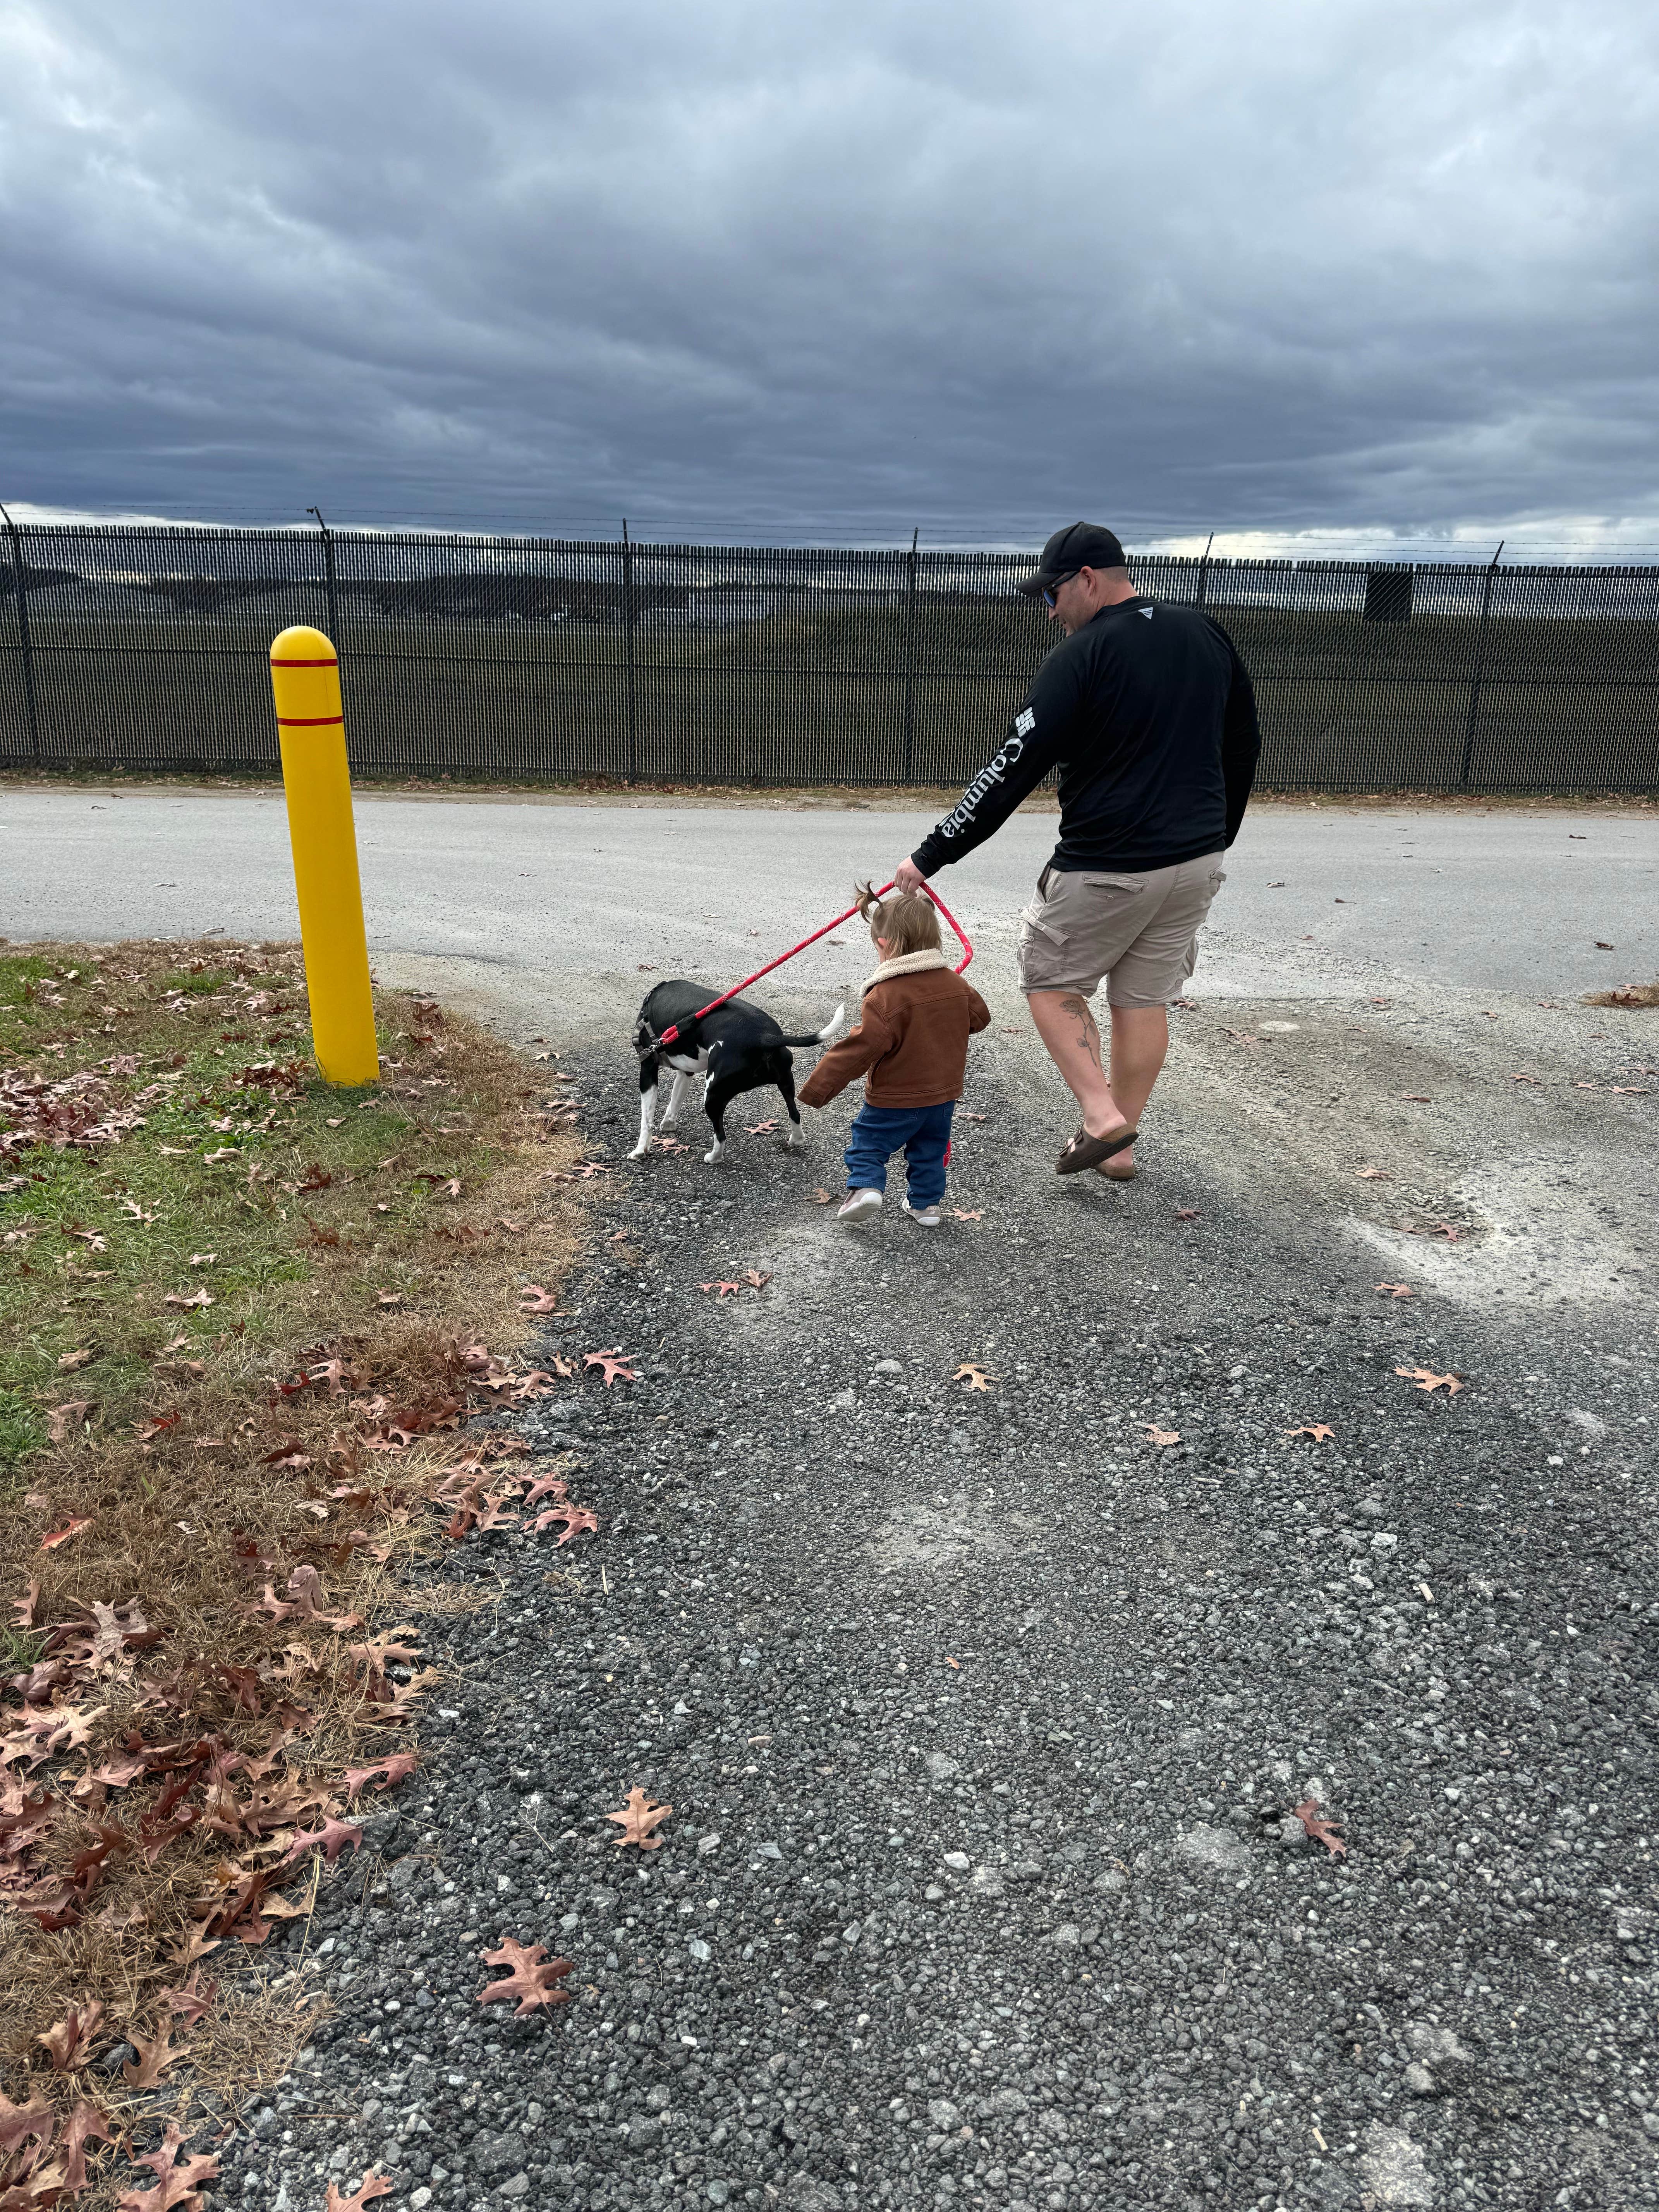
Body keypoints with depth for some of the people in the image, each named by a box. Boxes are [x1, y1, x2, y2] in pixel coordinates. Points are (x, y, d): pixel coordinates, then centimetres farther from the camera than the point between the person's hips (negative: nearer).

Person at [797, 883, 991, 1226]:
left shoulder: (886, 997, -23)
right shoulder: (954, 983, -3)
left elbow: (861, 1047, -25)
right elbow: (979, 1016, 13)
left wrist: (818, 1088, -19)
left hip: (895, 1099, -6)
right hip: (944, 1094, 6)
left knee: (866, 1143, 12)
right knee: (928, 1151, 22)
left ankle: (864, 1187, -7)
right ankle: (926, 1204, 28)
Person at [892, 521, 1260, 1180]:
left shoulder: (1081, 656, -14)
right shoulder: (1207, 635, 7)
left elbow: (1012, 771, -17)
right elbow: (1243, 744, 15)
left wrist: (931, 856, -13)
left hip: (1108, 868, -7)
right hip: (1196, 862, 7)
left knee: (1050, 981, 12)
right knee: (1145, 998, 15)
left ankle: (1102, 1116, 1)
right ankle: (1119, 1145, 23)